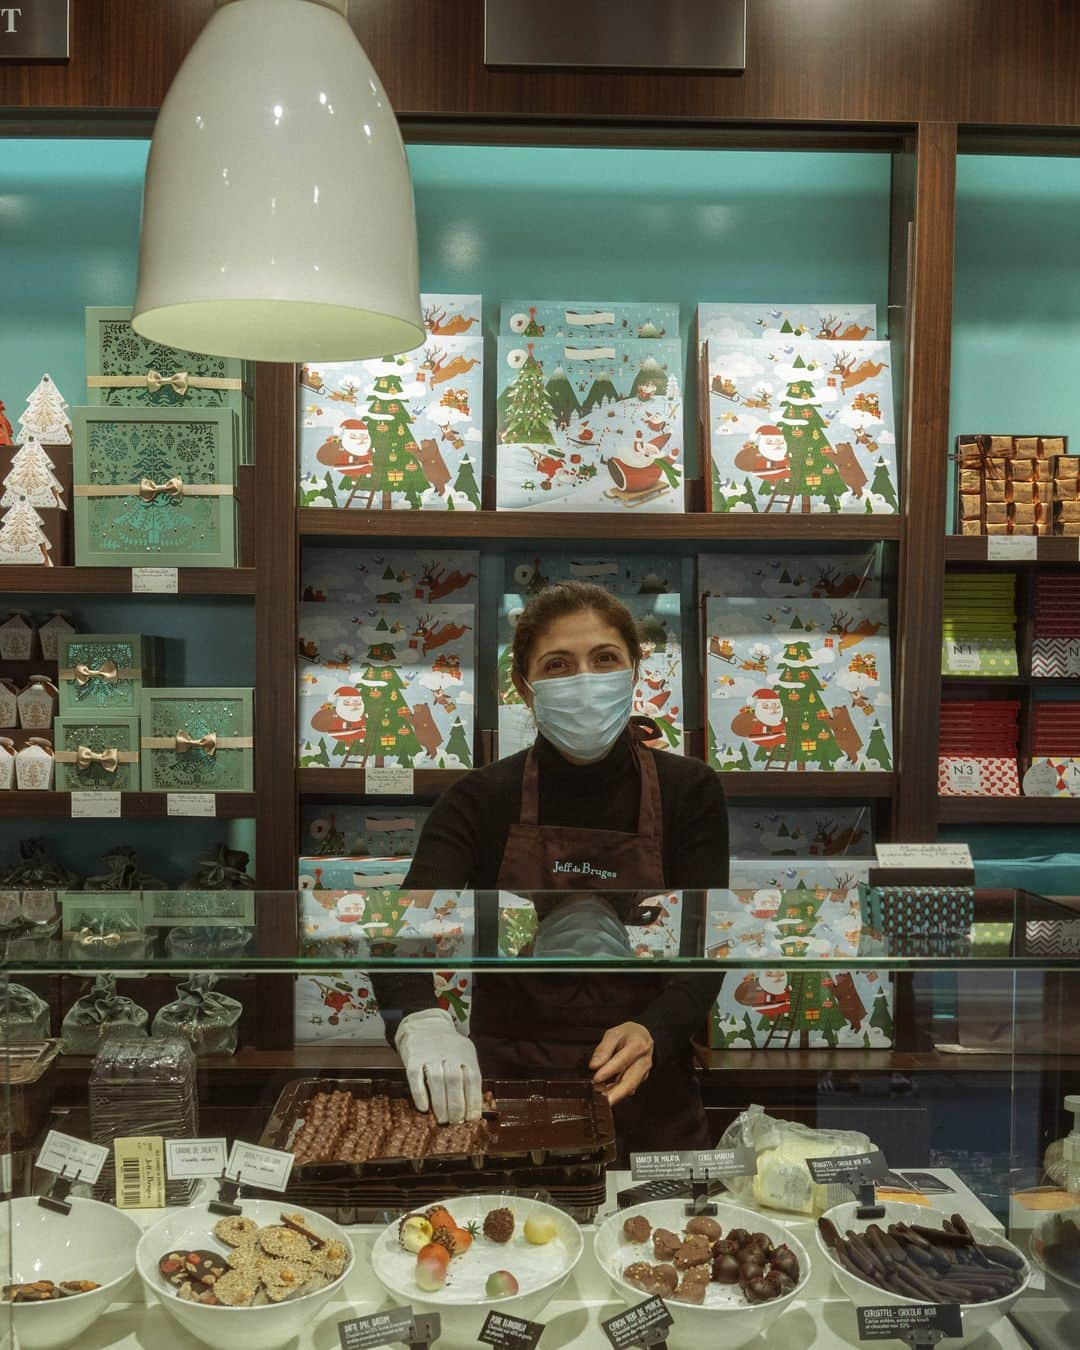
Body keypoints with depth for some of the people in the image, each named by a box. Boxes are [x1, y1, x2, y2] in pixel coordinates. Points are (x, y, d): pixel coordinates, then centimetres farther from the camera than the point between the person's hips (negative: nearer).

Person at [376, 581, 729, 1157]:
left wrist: (652, 1032, -32)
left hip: (645, 1107, 1)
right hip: (502, 1097, 0)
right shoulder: (482, 798, -7)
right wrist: (421, 1020, -41)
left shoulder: (688, 791, -6)